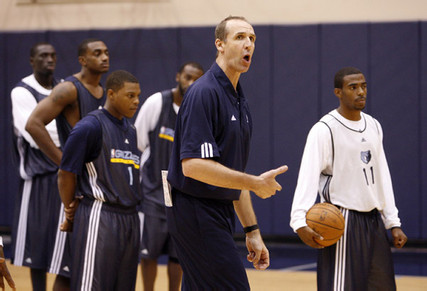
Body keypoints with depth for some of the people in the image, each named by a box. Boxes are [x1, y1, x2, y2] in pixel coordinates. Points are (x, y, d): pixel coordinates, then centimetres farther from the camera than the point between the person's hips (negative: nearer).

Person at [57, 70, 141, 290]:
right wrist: (72, 215, 2)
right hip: (99, 220, -8)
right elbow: (66, 174, -8)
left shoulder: (130, 130, 16)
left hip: (129, 220, 8)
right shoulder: (90, 127, -10)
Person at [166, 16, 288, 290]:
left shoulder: (239, 101, 16)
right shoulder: (204, 92, -15)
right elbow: (193, 165, -24)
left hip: (220, 213, 9)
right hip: (195, 211, -9)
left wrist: (252, 231, 18)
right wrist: (255, 183, -20)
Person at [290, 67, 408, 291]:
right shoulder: (324, 130, -11)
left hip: (373, 221, 7)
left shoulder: (374, 126, 11)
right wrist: (300, 222, -35)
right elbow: (308, 177, -21)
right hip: (341, 222, -7)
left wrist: (393, 222, 12)